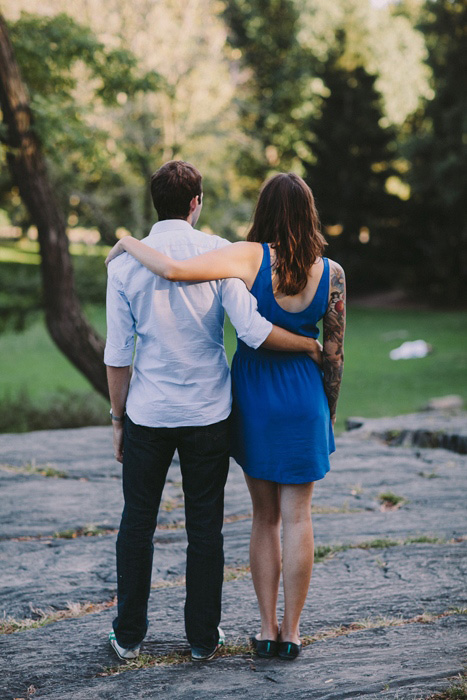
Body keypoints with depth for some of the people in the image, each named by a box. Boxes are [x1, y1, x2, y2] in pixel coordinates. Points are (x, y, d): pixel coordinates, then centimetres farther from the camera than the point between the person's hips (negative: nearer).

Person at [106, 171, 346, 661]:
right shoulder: (331, 273, -6)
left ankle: (267, 630, 16)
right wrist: (329, 414, 10)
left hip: (253, 393, 0)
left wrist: (130, 244, -6)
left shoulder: (250, 257, -13)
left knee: (264, 517, 12)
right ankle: (290, 633, 12)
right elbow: (334, 352, -1)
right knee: (296, 517, 7)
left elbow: (173, 270, -25)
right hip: (303, 397, 0)